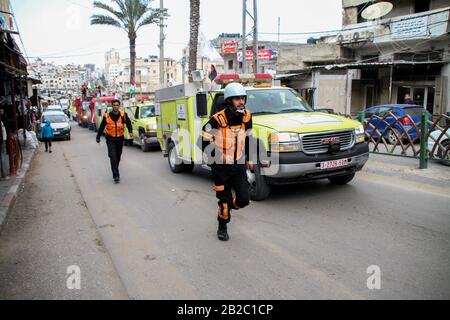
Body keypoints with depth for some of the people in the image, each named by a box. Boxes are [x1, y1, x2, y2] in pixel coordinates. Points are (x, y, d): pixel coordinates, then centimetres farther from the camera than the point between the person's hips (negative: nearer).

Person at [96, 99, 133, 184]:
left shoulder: (123, 115, -6)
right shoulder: (107, 116, -6)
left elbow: (128, 123, 4)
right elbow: (101, 127, 6)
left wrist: (130, 132, -15)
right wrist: (98, 137, 14)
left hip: (120, 139, 2)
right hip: (110, 139, -2)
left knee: (118, 157, 14)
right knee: (113, 156, -14)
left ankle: (115, 172, 36)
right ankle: (116, 175, -14)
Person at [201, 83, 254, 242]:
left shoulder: (246, 116, 0)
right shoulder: (218, 119, -17)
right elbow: (204, 140, -10)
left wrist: (248, 159, 17)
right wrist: (215, 158, -10)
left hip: (239, 166, 4)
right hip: (221, 167, -4)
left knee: (244, 199, -3)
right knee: (225, 200, 4)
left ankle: (230, 206, 32)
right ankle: (222, 228, 28)